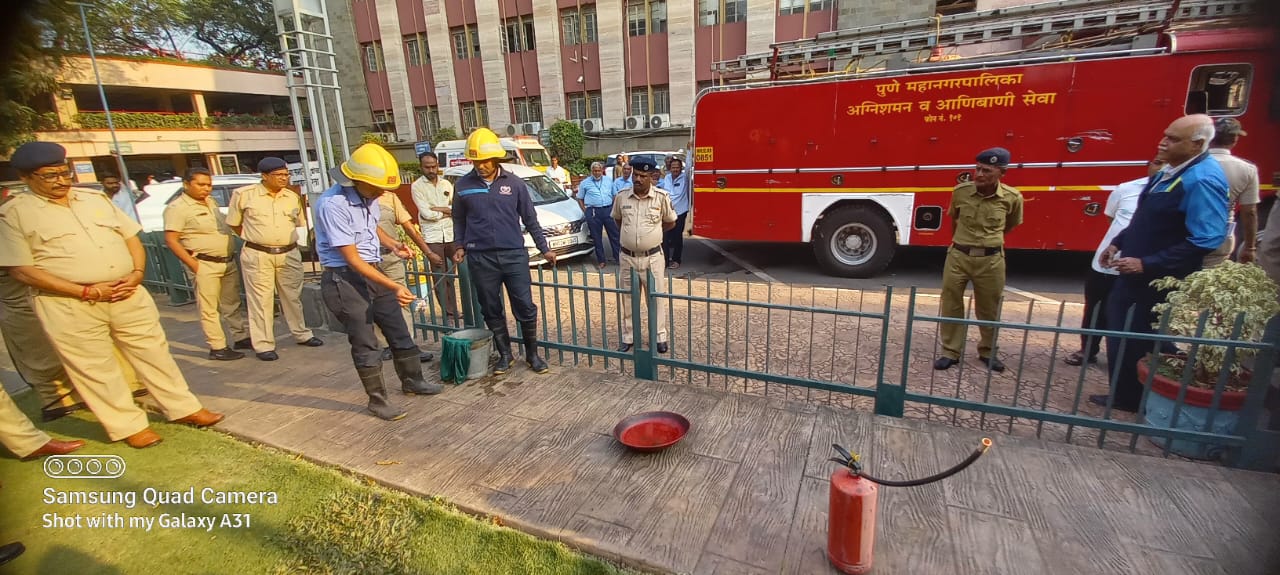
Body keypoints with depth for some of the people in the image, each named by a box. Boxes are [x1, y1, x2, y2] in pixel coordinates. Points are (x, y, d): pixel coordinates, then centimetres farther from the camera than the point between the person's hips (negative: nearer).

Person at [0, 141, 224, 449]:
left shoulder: (96, 200, 10)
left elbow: (132, 237, 13)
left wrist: (136, 273, -5)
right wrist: (87, 291, -17)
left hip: (128, 295, 4)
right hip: (69, 305, -4)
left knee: (154, 352, 10)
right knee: (96, 368, 6)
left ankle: (184, 408, 22)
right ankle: (129, 425, 19)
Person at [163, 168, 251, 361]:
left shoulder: (211, 202, 14)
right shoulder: (177, 208, -9)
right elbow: (171, 240, -14)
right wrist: (193, 264, -18)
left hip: (228, 261, 8)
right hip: (205, 265, -8)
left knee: (233, 304, 15)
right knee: (209, 309, -1)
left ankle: (242, 337, 24)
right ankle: (217, 348, 3)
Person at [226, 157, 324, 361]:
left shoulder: (293, 197, 6)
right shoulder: (244, 194, -3)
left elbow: (300, 223, 17)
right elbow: (233, 223, 7)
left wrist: (282, 238, 11)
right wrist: (255, 238, 9)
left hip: (289, 254, 3)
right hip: (257, 256, -3)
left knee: (293, 296, 14)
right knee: (261, 301, 2)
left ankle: (302, 334, 28)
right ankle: (264, 345, 11)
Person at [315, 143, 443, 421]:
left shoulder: (368, 197, 1)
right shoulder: (333, 204, -23)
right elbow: (352, 260, -23)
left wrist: (393, 244, 1)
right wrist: (394, 287, -27)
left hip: (374, 272, 8)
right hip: (345, 280, -8)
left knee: (399, 332, 14)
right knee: (365, 344, 2)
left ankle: (411, 381, 33)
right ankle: (377, 400, 18)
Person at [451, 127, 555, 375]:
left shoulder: (515, 183, 1)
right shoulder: (463, 185, 3)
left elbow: (530, 219, 7)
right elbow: (459, 220, 15)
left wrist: (544, 249, 7)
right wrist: (459, 246, 3)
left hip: (514, 255, -1)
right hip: (480, 259, 1)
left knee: (525, 307, 2)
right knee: (491, 310, 10)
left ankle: (532, 354, 19)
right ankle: (505, 354, 26)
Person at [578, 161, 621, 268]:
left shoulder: (608, 181, 13)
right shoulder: (584, 183, 7)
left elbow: (614, 196, 17)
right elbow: (580, 199, 9)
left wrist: (613, 209, 5)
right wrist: (586, 211, -1)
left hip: (608, 210, 2)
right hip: (593, 212, -1)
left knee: (614, 235, 2)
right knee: (597, 238, 4)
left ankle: (618, 257, 12)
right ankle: (601, 260, 14)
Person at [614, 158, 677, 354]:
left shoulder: (661, 197, -8)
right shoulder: (621, 197, -2)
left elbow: (671, 222, 6)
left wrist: (651, 232, 9)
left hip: (653, 258, -2)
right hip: (627, 258, 2)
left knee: (656, 299, 9)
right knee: (627, 299, 12)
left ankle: (660, 337, 24)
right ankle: (627, 337, 26)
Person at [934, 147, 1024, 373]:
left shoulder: (1012, 198, -9)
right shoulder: (960, 191, -7)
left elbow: (1011, 225, 13)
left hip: (991, 259, 0)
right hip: (958, 256, 1)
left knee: (989, 309, 13)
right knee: (951, 305, 5)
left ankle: (988, 351, 32)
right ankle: (950, 352, 17)